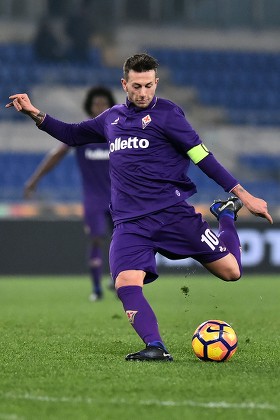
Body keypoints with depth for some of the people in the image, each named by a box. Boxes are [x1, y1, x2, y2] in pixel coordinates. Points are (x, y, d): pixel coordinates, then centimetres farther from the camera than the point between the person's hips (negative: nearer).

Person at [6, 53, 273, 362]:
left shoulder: (166, 113, 0)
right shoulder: (112, 118, 17)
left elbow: (202, 157, -1)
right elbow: (72, 134, 33)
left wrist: (243, 194, -4)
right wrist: (35, 114, 22)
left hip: (172, 211, -3)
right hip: (130, 223, 3)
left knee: (230, 270, -7)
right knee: (126, 283, -24)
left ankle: (227, 213, 22)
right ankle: (156, 348, -27)